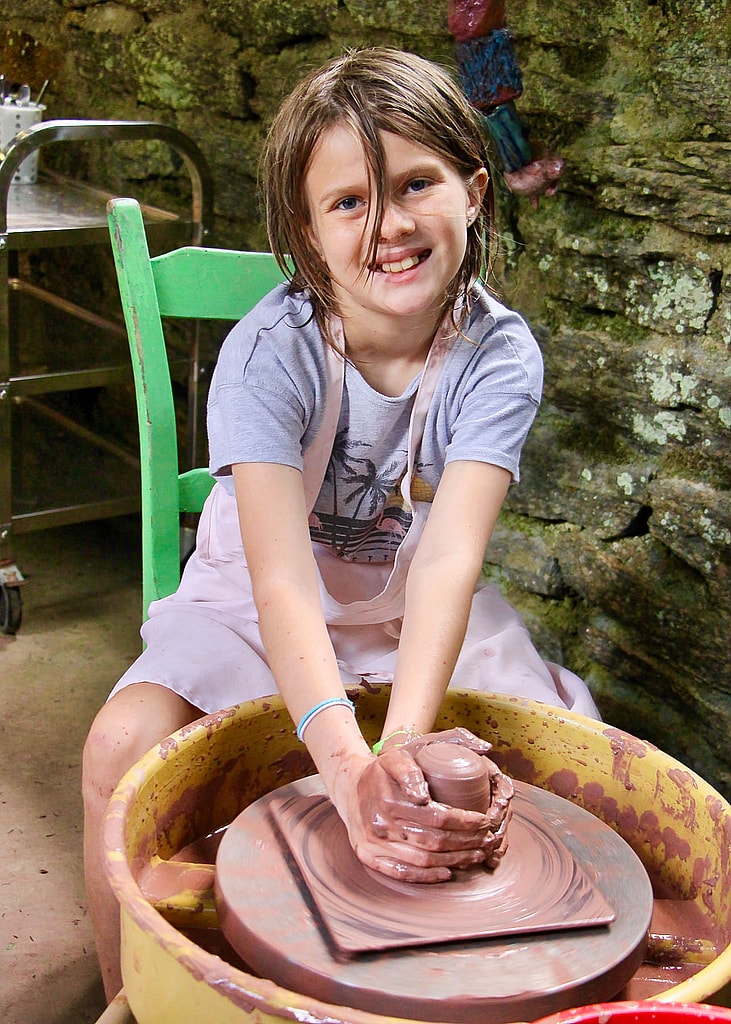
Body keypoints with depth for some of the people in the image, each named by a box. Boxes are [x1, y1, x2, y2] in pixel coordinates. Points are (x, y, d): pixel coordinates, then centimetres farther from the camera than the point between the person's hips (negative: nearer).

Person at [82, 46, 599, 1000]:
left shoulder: (498, 353, -19)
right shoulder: (268, 353, -25)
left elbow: (448, 556, -31)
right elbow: (283, 580, -35)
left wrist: (404, 745, -47)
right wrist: (353, 773, -50)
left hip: (417, 614, 2)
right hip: (257, 609, -1)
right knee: (123, 748, -24)